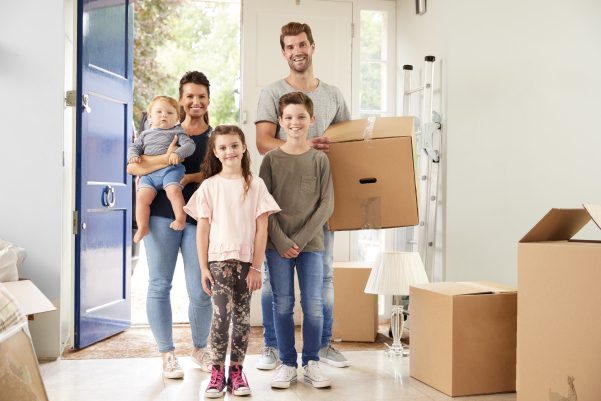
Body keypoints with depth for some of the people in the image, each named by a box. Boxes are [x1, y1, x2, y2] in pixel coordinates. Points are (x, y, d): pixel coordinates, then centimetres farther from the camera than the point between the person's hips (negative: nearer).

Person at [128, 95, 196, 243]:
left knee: (173, 191, -31)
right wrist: (133, 156, 3)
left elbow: (189, 145, 1)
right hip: (148, 172, 4)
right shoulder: (145, 134, 27)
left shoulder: (177, 132, 13)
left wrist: (178, 153, -18)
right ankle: (142, 228, -10)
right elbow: (134, 147, 27)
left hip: (170, 168, -3)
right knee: (142, 197, -16)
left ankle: (181, 219, -23)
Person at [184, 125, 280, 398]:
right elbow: (202, 230, 3)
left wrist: (256, 267, -4)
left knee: (242, 316, 7)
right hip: (219, 259, -1)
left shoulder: (255, 185, 2)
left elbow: (261, 229, 1)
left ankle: (236, 371, 18)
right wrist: (203, 267, -2)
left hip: (247, 261, 1)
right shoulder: (209, 186, 3)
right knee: (221, 314, -12)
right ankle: (217, 372, 0)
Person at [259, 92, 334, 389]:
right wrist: (281, 241, -10)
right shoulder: (271, 159, 3)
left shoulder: (320, 159, 4)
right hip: (277, 245, 0)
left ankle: (311, 363, 16)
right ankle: (287, 364, 16)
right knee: (283, 305, 4)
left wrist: (300, 240, -8)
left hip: (310, 244, 0)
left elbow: (326, 205, -1)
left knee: (314, 305, 0)